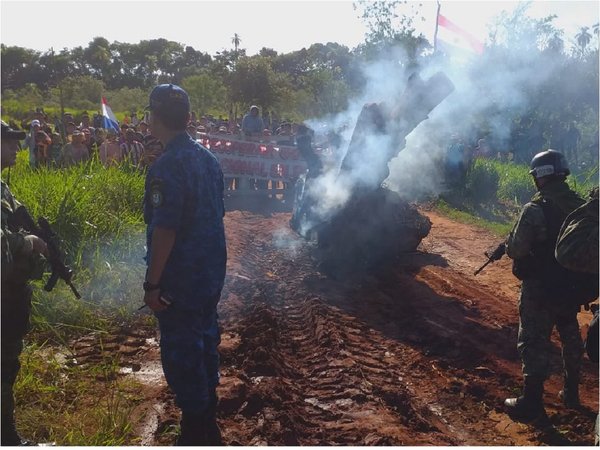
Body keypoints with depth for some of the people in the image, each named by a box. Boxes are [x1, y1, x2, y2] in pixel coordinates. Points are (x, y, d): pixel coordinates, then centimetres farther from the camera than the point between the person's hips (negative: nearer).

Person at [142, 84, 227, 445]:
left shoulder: (166, 168, -21)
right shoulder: (209, 159, 5)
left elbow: (164, 230, -24)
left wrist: (152, 283, -17)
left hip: (180, 279, -8)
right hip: (212, 272, 8)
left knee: (181, 351, 3)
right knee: (206, 339, 21)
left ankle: (195, 433, 14)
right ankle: (209, 423, 37)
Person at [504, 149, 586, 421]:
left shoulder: (535, 209, -20)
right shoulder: (582, 206, -1)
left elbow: (516, 250, -20)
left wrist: (509, 243, 1)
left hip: (539, 287, -6)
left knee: (534, 341, 2)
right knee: (570, 337, 21)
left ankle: (532, 403, 4)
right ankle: (571, 394, 33)